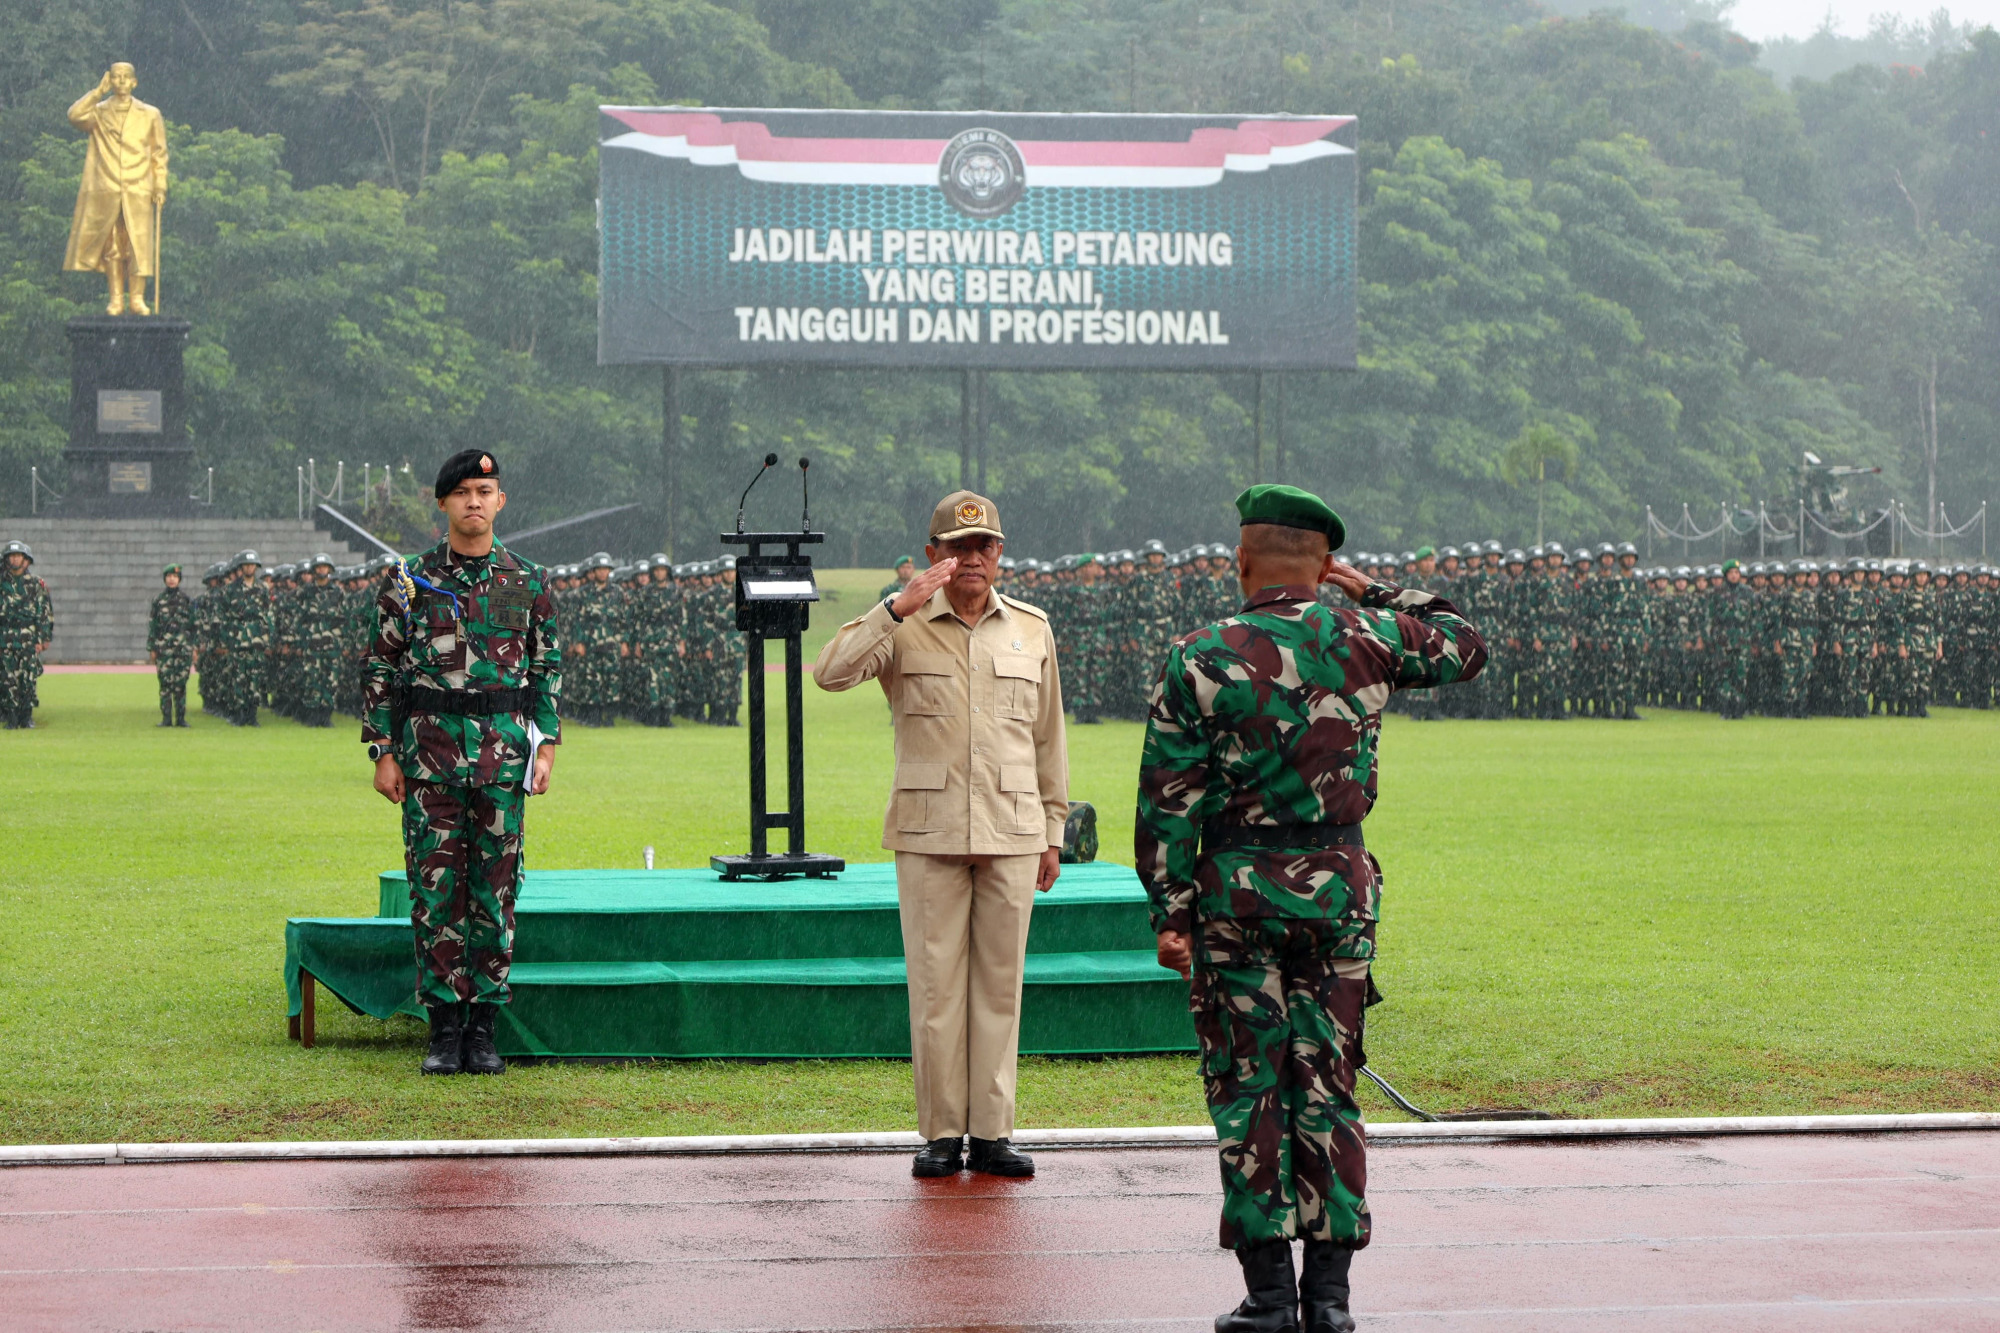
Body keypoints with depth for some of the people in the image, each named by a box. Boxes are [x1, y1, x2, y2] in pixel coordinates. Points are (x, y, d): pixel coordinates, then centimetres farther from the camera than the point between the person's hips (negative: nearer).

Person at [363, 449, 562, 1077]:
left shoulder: (528, 582, 6)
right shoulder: (410, 580, 3)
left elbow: (548, 667, 10)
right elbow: (381, 668, 4)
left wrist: (547, 747, 2)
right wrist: (383, 753, -1)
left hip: (503, 753, 1)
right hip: (429, 750, -1)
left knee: (495, 889, 2)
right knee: (435, 888, -1)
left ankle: (484, 1028, 8)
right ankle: (445, 1029, 4)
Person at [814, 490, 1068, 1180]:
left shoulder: (1031, 629, 10)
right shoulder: (903, 626, 1)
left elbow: (1048, 736, 16)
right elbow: (830, 672, -16)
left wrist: (1053, 830, 15)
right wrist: (899, 607, -23)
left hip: (1011, 833, 2)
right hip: (929, 832, -2)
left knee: (1000, 981, 3)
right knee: (936, 983, -1)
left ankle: (991, 1133, 8)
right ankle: (940, 1133, 6)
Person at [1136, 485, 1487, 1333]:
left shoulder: (1199, 661, -8)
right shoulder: (1364, 640, -1)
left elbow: (1170, 802, -9)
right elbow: (1464, 647, 18)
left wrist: (1169, 913, -3)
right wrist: (1377, 594, 22)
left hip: (1237, 890, -2)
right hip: (1340, 888, 2)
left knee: (1247, 1089, 3)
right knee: (1328, 1088, 8)